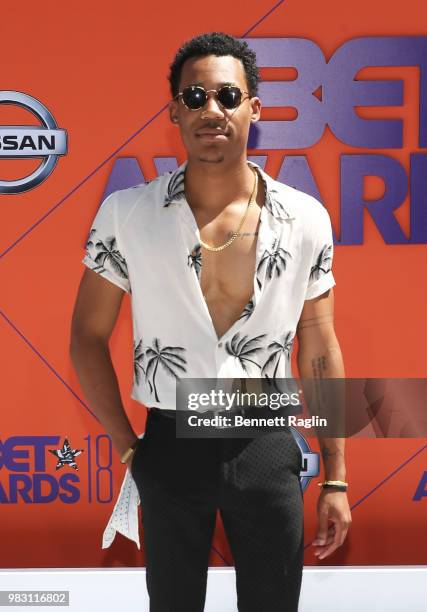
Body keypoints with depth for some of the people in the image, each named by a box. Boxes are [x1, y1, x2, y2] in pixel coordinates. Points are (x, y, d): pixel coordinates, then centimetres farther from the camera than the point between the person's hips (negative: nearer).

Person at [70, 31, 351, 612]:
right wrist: (127, 448, -2)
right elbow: (89, 335, 1)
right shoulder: (125, 212, -8)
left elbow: (320, 352, 2)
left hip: (266, 447, 1)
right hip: (170, 446, 0)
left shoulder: (305, 219, -4)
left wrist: (335, 479, 2)